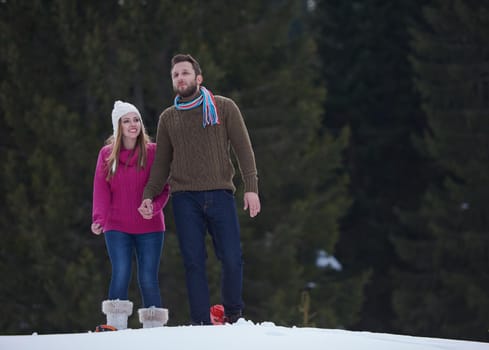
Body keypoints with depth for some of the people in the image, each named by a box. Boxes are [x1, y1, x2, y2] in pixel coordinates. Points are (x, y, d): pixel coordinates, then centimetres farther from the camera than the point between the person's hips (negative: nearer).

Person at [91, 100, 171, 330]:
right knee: (121, 274, -14)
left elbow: (164, 188, 0)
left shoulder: (152, 152, 1)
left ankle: (154, 329, 7)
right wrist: (99, 218, -15)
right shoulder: (107, 154, 5)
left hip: (149, 227, 0)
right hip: (117, 227, 0)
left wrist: (154, 207, -21)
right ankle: (116, 328, -11)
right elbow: (101, 189, 0)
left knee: (148, 279, -1)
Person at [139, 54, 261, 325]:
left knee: (232, 260, -7)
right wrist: (149, 195, 6)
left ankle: (234, 316, 12)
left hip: (220, 194, -2)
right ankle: (201, 324, -1)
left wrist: (251, 188, -7)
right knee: (194, 263, -3)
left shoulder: (224, 108, 6)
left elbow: (244, 149, 3)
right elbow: (162, 163, 19)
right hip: (185, 198, 2)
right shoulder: (168, 118, 14)